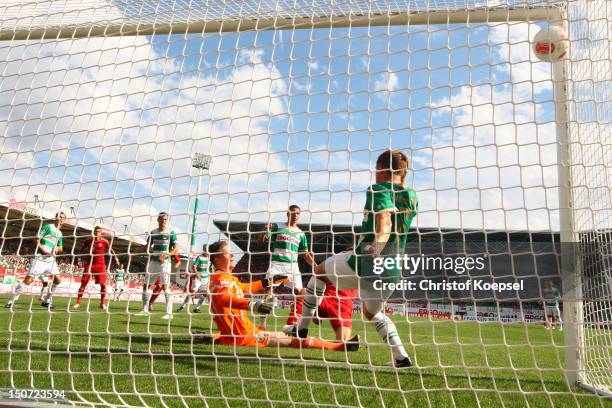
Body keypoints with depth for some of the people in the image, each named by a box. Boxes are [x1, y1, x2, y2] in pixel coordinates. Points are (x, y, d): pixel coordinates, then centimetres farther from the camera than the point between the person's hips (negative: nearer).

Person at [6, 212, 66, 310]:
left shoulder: (60, 233, 17)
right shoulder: (48, 226, -2)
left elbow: (60, 248, 25)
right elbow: (37, 239, -8)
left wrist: (57, 249, 2)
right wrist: (43, 250, -20)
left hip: (51, 259, 6)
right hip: (40, 258, -6)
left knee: (58, 280, 0)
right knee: (28, 280, -12)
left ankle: (46, 301, 14)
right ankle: (12, 301, 0)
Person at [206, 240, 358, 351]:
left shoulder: (227, 278, 17)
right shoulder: (223, 277, -14)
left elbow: (244, 288, 32)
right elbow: (221, 297, -35)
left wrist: (268, 282, 34)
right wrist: (252, 304, -47)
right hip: (244, 336, -10)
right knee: (291, 339, -11)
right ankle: (339, 346, -11)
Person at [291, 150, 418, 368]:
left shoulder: (379, 190, -7)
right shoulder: (412, 198, 12)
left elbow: (384, 220, -28)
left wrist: (377, 245, -43)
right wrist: (402, 177, 38)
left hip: (363, 264, -6)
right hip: (392, 271, 6)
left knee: (319, 270, 22)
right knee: (373, 313, 31)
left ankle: (302, 327, 23)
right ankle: (401, 356, 15)